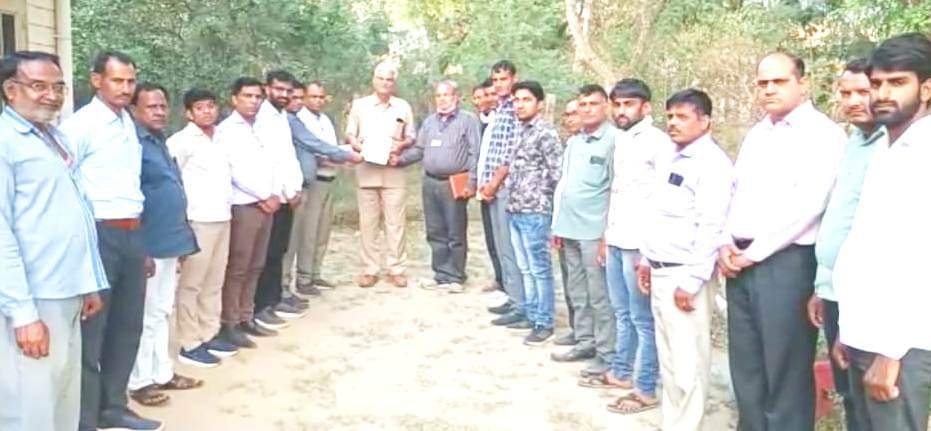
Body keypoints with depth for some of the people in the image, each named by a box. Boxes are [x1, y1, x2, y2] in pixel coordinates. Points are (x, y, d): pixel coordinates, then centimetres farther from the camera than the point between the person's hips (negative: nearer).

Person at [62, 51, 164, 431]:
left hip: (132, 233, 8)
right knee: (91, 333, 1)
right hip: (99, 235, -8)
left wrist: (137, 230, 17)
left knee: (128, 325, 17)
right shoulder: (79, 125, -11)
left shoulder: (128, 123, 14)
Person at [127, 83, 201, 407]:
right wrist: (139, 249, -20)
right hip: (148, 246, -9)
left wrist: (180, 238, 18)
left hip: (169, 242, 9)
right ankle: (139, 381, 14)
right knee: (145, 316, 2)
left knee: (162, 312, 17)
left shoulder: (160, 142, 14)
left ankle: (162, 373, 28)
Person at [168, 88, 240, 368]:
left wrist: (226, 206, 12)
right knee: (191, 284, 1)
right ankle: (189, 344, 8)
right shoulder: (182, 141, -8)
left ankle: (209, 335, 24)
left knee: (214, 283, 14)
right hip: (197, 221, -7)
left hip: (222, 219, 7)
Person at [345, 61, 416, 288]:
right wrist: (357, 145, -12)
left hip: (393, 171, 0)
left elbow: (411, 138, 12)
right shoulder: (359, 104, 8)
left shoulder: (403, 107, 9)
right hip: (366, 170, 0)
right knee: (367, 223, 2)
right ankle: (369, 269, 9)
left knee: (395, 223, -1)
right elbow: (349, 135, 9)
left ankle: (397, 269, 6)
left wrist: (401, 145, -9)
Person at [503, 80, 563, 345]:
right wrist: (513, 198, 13)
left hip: (535, 213, -8)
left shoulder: (546, 133, -11)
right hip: (515, 211, 9)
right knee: (525, 269, 15)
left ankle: (544, 323, 7)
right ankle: (532, 315, 25)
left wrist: (539, 197, -6)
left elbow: (558, 174, -15)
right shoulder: (520, 133, 14)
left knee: (540, 270, -1)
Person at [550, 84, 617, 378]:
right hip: (570, 228, 8)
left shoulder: (614, 140, -10)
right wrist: (557, 224, 15)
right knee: (578, 293, 15)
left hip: (595, 230, -8)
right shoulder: (573, 142, 14)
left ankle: (607, 353, 7)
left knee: (599, 296, -2)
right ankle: (585, 342, 27)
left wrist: (609, 232, -15)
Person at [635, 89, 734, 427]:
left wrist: (692, 282, -20)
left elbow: (711, 228, -18)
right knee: (668, 358, 16)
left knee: (688, 361, 0)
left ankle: (684, 426, 11)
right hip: (659, 271, 8)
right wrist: (646, 258, 18)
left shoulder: (713, 164, -13)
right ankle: (670, 423, 26)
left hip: (683, 275, -8)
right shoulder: (667, 156, 13)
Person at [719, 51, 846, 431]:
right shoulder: (756, 135, 17)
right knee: (745, 367, 15)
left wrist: (754, 253, -13)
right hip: (740, 262, 7)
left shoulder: (822, 133, -7)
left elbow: (807, 204, -17)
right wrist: (727, 244, 3)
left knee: (785, 371, 1)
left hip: (786, 263, -7)